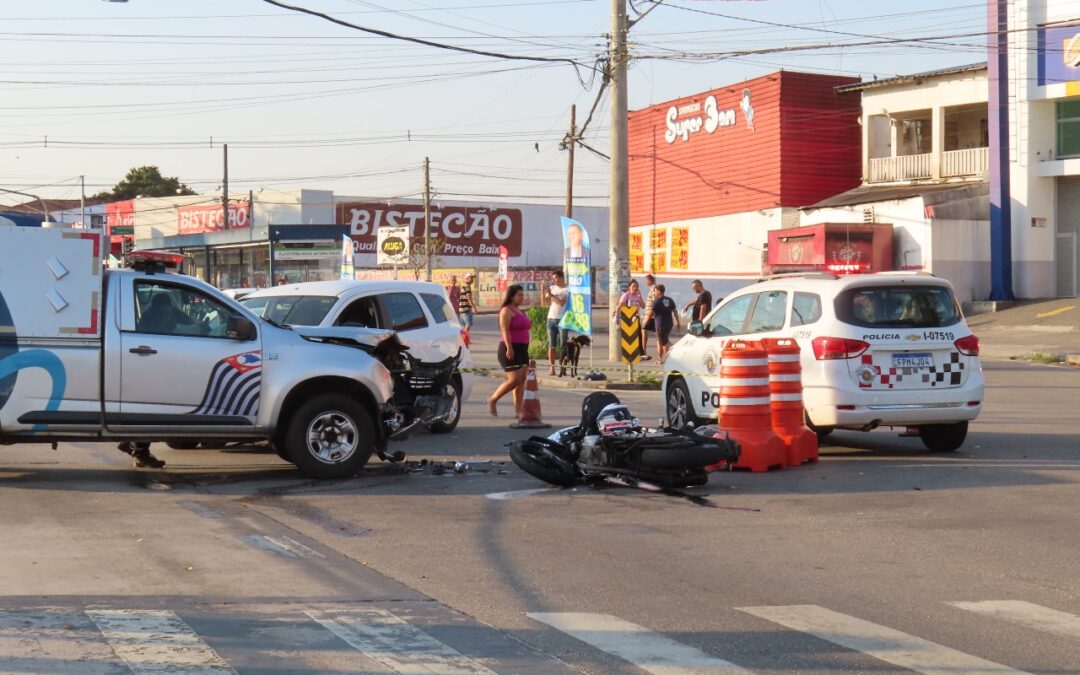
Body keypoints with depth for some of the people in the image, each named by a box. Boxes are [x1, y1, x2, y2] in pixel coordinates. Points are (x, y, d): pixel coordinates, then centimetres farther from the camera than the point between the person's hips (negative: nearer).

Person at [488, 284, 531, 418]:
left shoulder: (519, 311, 19)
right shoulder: (507, 311, -10)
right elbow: (505, 330, -19)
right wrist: (509, 347, -27)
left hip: (522, 349, 9)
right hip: (510, 350, -9)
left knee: (522, 380, 3)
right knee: (514, 380, -13)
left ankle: (518, 411, 4)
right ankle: (492, 400, 3)